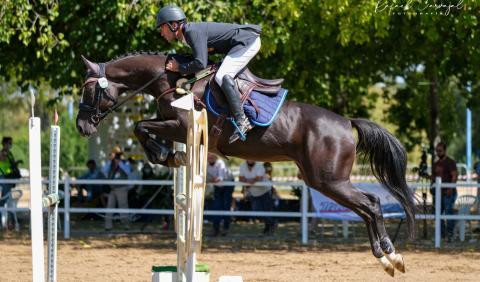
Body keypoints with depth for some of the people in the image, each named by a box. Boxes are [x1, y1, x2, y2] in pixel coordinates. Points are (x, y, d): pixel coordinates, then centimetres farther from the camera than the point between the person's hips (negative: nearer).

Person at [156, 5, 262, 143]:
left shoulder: (193, 32, -22)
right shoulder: (187, 34, 9)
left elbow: (200, 64, -30)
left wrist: (179, 68, -17)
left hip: (248, 42, -11)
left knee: (222, 77, -24)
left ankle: (242, 121, -25)